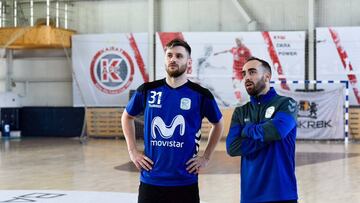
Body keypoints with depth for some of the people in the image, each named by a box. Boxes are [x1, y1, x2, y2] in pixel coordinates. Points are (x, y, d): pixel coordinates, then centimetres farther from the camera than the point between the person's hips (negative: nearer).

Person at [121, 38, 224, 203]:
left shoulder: (201, 95, -3)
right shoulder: (147, 90, 1)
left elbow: (218, 125, 14)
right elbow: (126, 117, 17)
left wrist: (206, 157, 7)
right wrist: (132, 151, 8)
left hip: (185, 182, -1)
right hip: (151, 180, 1)